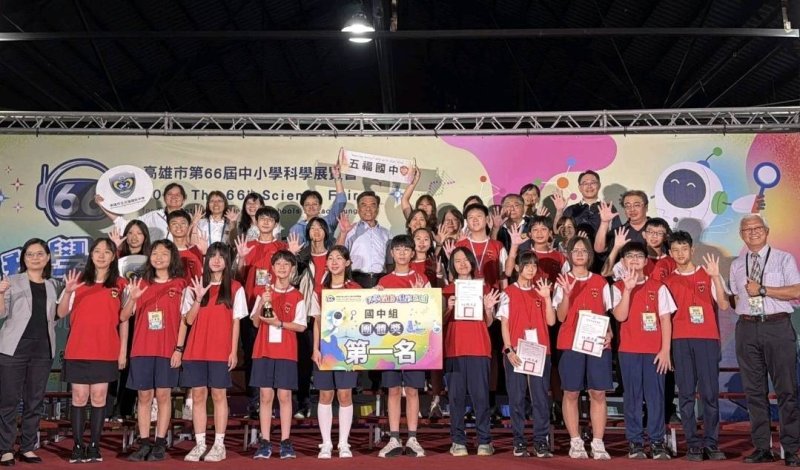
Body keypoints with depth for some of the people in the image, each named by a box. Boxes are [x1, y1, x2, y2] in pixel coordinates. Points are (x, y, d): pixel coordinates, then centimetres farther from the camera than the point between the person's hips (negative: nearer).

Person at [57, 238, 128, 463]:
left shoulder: (120, 285, 5)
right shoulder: (79, 281, 7)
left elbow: (124, 320, 6)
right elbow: (61, 313, 4)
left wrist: (123, 350, 1)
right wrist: (68, 292, -14)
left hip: (106, 351, -1)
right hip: (78, 350, 1)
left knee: (99, 397, 2)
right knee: (79, 397, 2)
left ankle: (95, 446, 9)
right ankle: (78, 446, 8)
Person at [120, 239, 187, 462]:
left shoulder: (180, 285, 3)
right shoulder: (142, 284, 10)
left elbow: (183, 319, 0)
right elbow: (123, 317, 7)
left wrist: (179, 348, -8)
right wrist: (132, 298, -13)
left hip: (168, 350, -3)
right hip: (142, 349, 3)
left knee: (163, 395, 0)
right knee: (144, 396, 5)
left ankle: (160, 444, 6)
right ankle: (144, 443, 11)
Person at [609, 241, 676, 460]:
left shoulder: (658, 287, 7)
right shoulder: (616, 287, 5)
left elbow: (665, 320, 4)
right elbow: (620, 316, -9)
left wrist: (665, 350, -3)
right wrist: (628, 289, -16)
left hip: (655, 350, 1)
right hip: (629, 350, 0)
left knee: (655, 395, 0)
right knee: (632, 396, 3)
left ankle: (657, 442, 9)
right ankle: (634, 442, 9)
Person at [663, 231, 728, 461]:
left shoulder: (707, 275, 9)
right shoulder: (667, 281, 12)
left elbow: (724, 305, -2)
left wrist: (716, 277, -12)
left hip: (707, 338, -1)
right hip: (679, 340, 1)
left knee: (710, 392, -4)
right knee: (686, 393, 1)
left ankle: (711, 443, 5)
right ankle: (693, 444, 6)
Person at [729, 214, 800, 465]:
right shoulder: (736, 265, 15)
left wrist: (762, 290, -12)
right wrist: (743, 311, 1)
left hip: (777, 325, -3)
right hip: (747, 328, 4)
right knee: (754, 390, 6)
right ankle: (762, 448, 13)